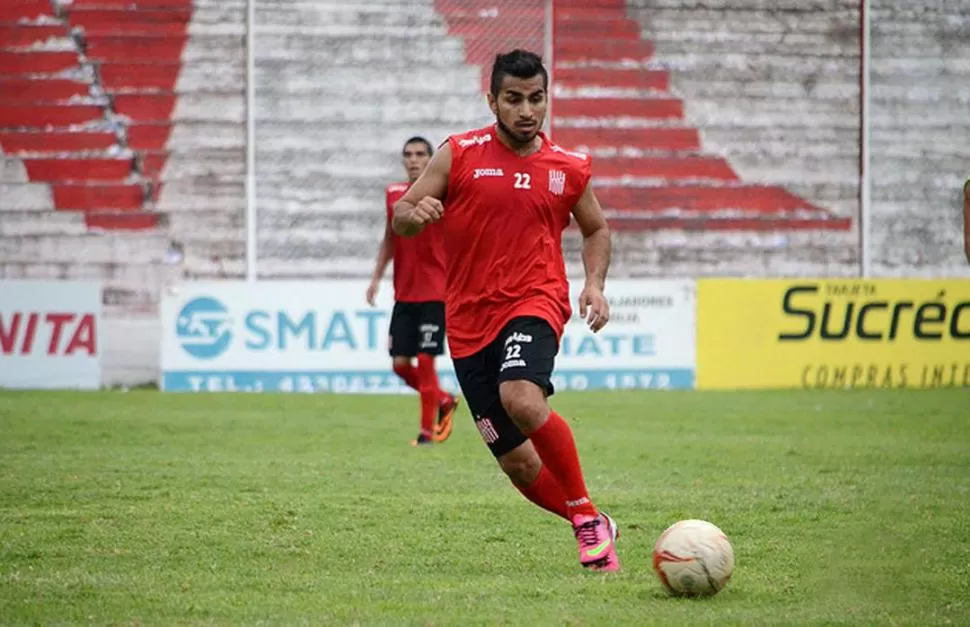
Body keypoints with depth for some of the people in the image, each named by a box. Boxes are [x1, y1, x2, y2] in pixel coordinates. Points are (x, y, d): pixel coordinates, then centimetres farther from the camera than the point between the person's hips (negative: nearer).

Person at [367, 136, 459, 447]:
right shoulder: (393, 194, 8)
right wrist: (377, 276, 14)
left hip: (434, 292, -5)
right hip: (404, 293, 5)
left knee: (425, 359, -7)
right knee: (400, 363, 2)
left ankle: (427, 430, 4)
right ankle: (443, 401, 26)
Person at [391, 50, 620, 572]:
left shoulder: (570, 169, 6)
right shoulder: (459, 155, 2)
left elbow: (596, 228, 23)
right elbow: (400, 219, 3)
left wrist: (595, 285, 5)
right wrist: (415, 214, -22)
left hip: (535, 303, -2)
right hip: (469, 320, 2)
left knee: (522, 400, -33)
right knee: (516, 461, 2)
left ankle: (586, 513, -17)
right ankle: (590, 529, 24)